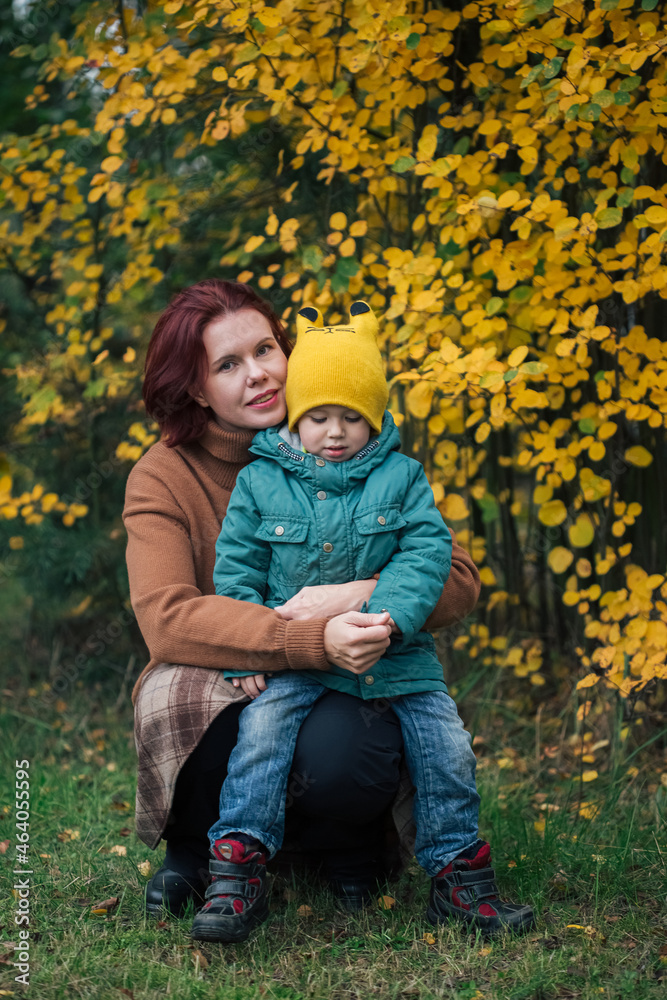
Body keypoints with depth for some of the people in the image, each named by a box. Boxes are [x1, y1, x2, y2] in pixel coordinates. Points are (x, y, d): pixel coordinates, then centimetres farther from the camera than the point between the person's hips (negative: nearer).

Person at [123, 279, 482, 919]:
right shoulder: (162, 477, -9)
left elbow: (459, 580, -8)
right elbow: (166, 617, -26)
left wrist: (359, 595, -28)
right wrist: (314, 641, -38)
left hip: (347, 695, 1)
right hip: (231, 694, 0)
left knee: (338, 750, -34)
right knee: (176, 695, -34)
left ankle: (341, 845, 6)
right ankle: (196, 849, 0)